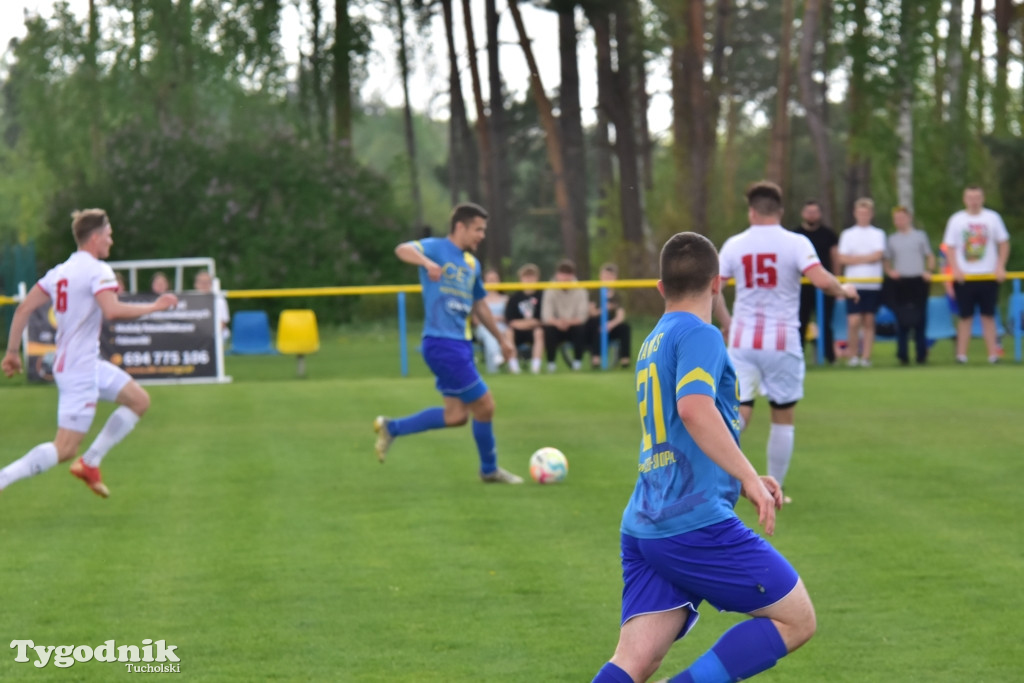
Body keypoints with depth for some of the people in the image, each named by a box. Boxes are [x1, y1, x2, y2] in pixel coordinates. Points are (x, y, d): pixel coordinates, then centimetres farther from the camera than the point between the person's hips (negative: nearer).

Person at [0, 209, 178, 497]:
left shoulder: (60, 271, 10)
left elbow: (24, 307, 8)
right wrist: (155, 307, -18)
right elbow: (112, 311, -30)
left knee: (139, 400, 18)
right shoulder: (98, 270, -14)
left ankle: (90, 463, 16)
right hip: (81, 371, -10)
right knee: (64, 450, -9)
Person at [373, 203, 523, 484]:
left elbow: (479, 305, 30)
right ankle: (489, 469, 15)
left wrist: (501, 339, 32)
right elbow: (403, 249, -26)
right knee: (484, 405, -4)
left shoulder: (472, 264, 17)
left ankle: (391, 428, 19)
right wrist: (427, 262, -46)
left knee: (456, 416, 6)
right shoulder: (436, 248, -6)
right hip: (442, 343, -9)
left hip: (461, 344, 9)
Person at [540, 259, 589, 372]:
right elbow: (546, 317, -16)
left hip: (574, 326, 0)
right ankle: (551, 362, -14)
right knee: (548, 329, -33)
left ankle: (577, 361, -12)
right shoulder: (551, 291, -7)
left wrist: (569, 322, -36)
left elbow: (582, 317, -15)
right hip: (557, 328, 0)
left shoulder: (580, 291, -7)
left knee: (581, 328, -33)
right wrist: (557, 322, -39)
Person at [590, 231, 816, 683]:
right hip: (696, 522, -8)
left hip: (643, 527, 8)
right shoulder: (698, 334, -4)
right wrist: (748, 477, -22)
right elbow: (695, 408, -23)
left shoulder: (652, 345, 22)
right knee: (796, 619, 3)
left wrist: (740, 479, 34)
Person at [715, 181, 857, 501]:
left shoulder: (734, 245, 3)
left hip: (742, 340, 2)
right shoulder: (796, 243, -5)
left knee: (739, 412, 0)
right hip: (782, 342, -2)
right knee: (783, 417, 12)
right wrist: (844, 290, 2)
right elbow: (821, 281, -19)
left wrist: (725, 321, 17)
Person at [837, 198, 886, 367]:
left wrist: (856, 258, -5)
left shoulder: (878, 234, 8)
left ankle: (866, 357, 5)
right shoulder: (847, 234, 9)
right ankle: (853, 355, 4)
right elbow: (842, 259, -1)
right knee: (853, 321, -9)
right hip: (854, 284, 0)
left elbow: (877, 255, -7)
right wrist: (866, 258, -6)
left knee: (869, 321, 2)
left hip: (873, 284, 0)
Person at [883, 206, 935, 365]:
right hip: (899, 282, 1)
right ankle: (903, 355, -3)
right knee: (902, 320, -5)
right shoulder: (892, 239, 12)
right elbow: (886, 261, 17)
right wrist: (889, 271, -3)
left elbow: (930, 257, 11)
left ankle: (921, 354, 8)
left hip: (918, 281, -1)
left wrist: (928, 271, -6)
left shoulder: (920, 236, 9)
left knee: (920, 319, 1)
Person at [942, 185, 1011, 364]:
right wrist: (956, 269, -9)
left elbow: (1004, 243, 7)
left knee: (988, 316, 2)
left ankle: (993, 353, 1)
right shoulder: (956, 220, 3)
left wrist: (1000, 267, -4)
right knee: (966, 316, 1)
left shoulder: (992, 218, 4)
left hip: (988, 275, 0)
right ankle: (961, 354, 3)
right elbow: (950, 247, 4)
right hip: (964, 276, 0)